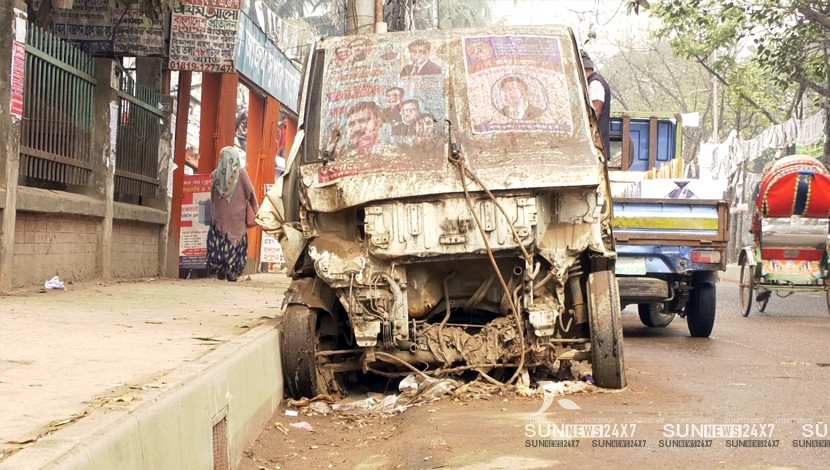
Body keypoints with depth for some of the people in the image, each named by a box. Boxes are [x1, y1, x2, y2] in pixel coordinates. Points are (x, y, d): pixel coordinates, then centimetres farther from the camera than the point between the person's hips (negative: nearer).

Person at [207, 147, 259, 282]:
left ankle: (219, 268, -6)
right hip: (237, 214, -2)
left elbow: (212, 196, 10)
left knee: (219, 242, 7)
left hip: (219, 214, 2)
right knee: (236, 241, 4)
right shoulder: (240, 173, -5)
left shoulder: (217, 174, 4)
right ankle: (231, 272, 0)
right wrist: (256, 210, 5)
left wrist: (213, 213, 19)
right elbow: (250, 192, -4)